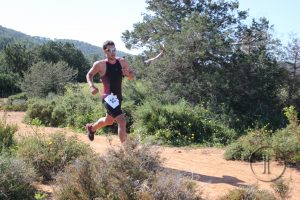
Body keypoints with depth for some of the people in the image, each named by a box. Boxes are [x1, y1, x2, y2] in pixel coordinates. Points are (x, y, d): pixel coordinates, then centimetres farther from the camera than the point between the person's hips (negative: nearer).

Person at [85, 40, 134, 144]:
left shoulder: (122, 62, 2)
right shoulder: (100, 64, -10)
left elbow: (132, 75, 11)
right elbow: (89, 75, 5)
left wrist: (128, 74, -12)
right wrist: (92, 86, -13)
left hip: (118, 97, 7)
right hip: (108, 97, -7)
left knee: (109, 121, 28)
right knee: (122, 121, -23)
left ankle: (91, 128, 57)